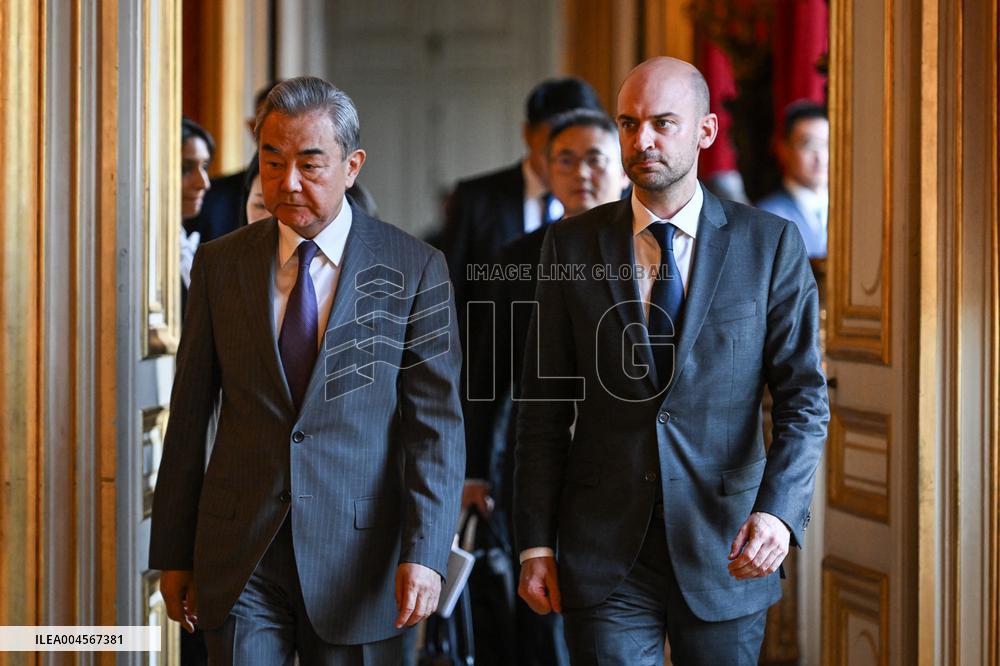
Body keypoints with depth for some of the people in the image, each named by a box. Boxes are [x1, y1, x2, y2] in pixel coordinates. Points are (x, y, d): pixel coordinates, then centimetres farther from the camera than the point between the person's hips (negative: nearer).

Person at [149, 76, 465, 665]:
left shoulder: (415, 270, -2)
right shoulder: (219, 265, 6)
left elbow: (436, 424, -5)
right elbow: (189, 418, 9)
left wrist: (424, 553, -16)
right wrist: (172, 553, 8)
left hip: (359, 552, -1)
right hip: (239, 563, 2)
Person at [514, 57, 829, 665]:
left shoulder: (771, 244, 0)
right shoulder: (573, 245, 3)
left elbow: (804, 398, -2)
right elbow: (545, 407, 4)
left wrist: (778, 511, -18)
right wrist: (536, 543, 0)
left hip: (726, 550, 0)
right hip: (605, 554, 0)